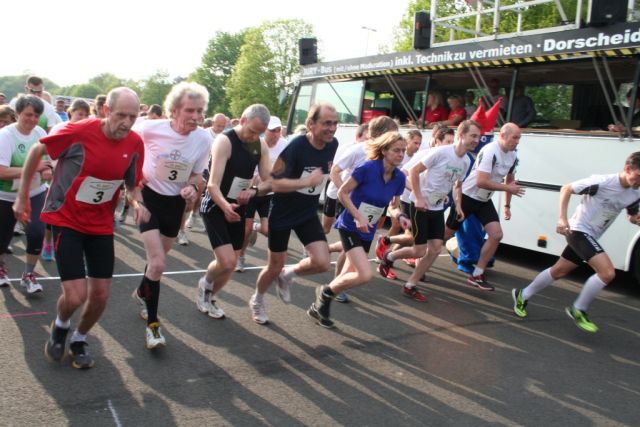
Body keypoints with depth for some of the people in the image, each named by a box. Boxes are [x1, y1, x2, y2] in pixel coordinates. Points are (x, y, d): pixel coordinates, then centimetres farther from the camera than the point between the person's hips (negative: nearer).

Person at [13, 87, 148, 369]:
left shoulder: (135, 143, -10)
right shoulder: (80, 132, -22)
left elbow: (133, 184, 5)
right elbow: (37, 150, -6)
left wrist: (137, 202, -19)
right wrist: (22, 195, 0)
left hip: (101, 225, 4)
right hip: (66, 220, -4)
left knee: (100, 295, 5)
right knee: (76, 296, -12)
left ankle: (79, 339, 35)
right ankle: (61, 325, 25)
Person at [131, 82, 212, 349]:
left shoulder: (204, 139, -13)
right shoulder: (151, 129, -21)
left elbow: (196, 175, 2)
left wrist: (192, 189, -18)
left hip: (176, 203, 4)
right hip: (149, 197, -4)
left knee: (157, 257, 21)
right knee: (158, 263, -15)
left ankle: (141, 293, 52)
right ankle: (152, 324, 1)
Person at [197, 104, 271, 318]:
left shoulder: (261, 146, -1)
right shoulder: (224, 141, -21)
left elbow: (269, 181, 0)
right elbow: (213, 185, -27)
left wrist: (253, 191, -22)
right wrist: (225, 206, -46)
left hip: (238, 208, 7)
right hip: (215, 207, -6)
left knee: (231, 264, 12)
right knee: (227, 262, -17)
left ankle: (208, 298, 36)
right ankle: (205, 283, 17)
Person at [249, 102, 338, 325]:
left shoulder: (333, 145, -7)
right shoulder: (296, 147, -25)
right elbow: (274, 182, -28)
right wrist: (308, 182, -35)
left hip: (308, 213, 5)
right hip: (282, 213, -5)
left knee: (322, 262, -11)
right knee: (275, 267, 8)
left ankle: (288, 275, 20)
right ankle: (257, 300, 38)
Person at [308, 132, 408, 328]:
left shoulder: (399, 177, -4)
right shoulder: (368, 168, -21)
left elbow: (394, 205, 10)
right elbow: (342, 192, -14)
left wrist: (399, 216, -12)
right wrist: (358, 217, -22)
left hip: (367, 232, 7)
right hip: (350, 227, -7)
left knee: (348, 277, 14)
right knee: (365, 275, -19)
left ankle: (319, 307, 35)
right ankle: (326, 291, 7)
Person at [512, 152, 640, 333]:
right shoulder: (602, 182, -21)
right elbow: (566, 189, -12)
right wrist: (562, 219, -19)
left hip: (589, 236, 8)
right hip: (579, 230, -8)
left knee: (558, 271, 16)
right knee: (608, 272, -20)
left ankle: (523, 295, 33)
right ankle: (578, 309, -3)